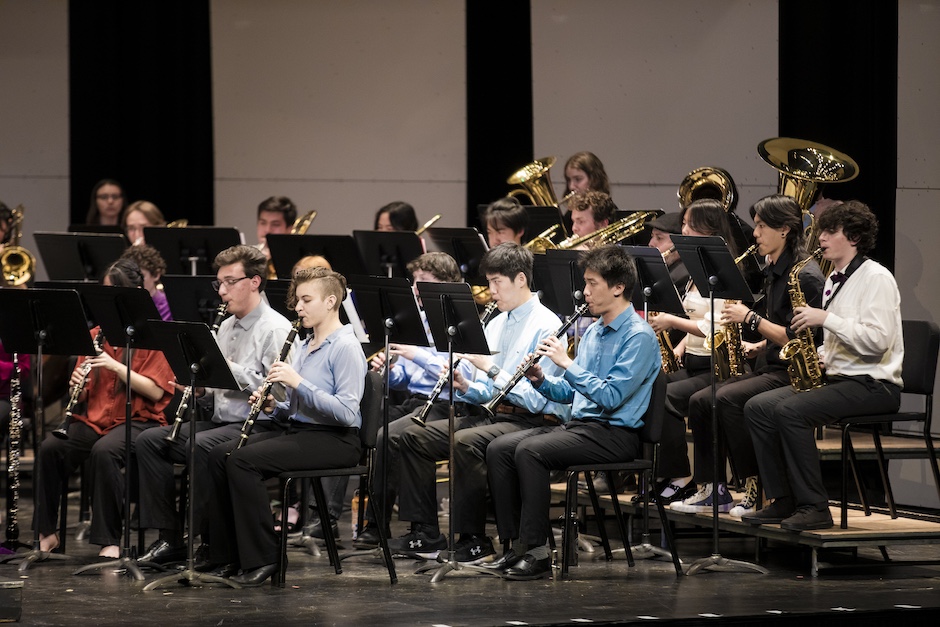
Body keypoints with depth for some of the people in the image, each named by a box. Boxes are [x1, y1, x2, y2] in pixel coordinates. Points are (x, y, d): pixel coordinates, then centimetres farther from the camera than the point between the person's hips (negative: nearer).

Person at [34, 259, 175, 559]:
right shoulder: (96, 334, 14)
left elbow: (156, 392, -11)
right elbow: (81, 396, 16)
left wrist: (117, 366, -19)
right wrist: (78, 385, -8)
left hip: (136, 419, -5)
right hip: (93, 418, 5)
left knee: (104, 451, -36)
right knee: (50, 447, -23)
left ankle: (109, 540, -27)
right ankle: (46, 531, -12)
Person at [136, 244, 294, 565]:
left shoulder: (275, 329, -9)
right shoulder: (226, 327, 18)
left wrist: (229, 367, -21)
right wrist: (200, 388, 1)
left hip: (258, 423, -9)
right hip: (219, 419, 9)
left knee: (200, 447, -34)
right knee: (150, 441, -6)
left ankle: (207, 539, -21)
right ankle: (169, 536, -7)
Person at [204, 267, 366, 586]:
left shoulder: (345, 347, -10)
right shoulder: (306, 347, 18)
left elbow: (347, 413, -21)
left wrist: (298, 383, -21)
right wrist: (274, 407, 0)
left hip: (334, 440, -9)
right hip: (296, 429, 9)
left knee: (242, 461, -25)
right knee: (220, 456, -7)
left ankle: (262, 558, -18)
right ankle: (226, 555, -4)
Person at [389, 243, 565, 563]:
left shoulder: (546, 326, -11)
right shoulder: (495, 325, 15)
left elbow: (538, 399, -19)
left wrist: (491, 369, -21)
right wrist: (465, 387, -5)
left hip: (531, 421, -9)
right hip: (491, 414, 9)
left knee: (465, 441, -33)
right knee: (413, 436, -3)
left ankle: (474, 540, -23)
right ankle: (425, 533, -2)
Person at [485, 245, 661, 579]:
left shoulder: (638, 336, -11)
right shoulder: (593, 331, 17)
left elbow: (611, 396, -21)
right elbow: (570, 392, 20)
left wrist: (568, 364, -19)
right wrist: (541, 380, 0)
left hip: (616, 434, -9)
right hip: (579, 424, 9)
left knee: (530, 451, -28)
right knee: (498, 448, -7)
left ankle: (536, 550, -24)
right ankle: (515, 543, -7)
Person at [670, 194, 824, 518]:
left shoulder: (804, 275, -13)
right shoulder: (772, 272, 16)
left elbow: (798, 339, -19)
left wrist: (750, 319, -17)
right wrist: (755, 346, 4)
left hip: (793, 372, -10)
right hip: (768, 368, 10)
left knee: (728, 399, -29)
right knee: (700, 401, -5)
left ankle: (757, 491, -23)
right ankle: (712, 490, -4)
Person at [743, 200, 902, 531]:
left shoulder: (876, 278, -11)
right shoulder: (835, 280, 18)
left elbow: (876, 340, -21)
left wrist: (826, 319, -21)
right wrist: (818, 356, 4)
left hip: (873, 384, -10)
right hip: (837, 377, 10)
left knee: (791, 411, -29)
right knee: (757, 407, -5)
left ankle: (814, 507, -24)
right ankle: (784, 500, -3)